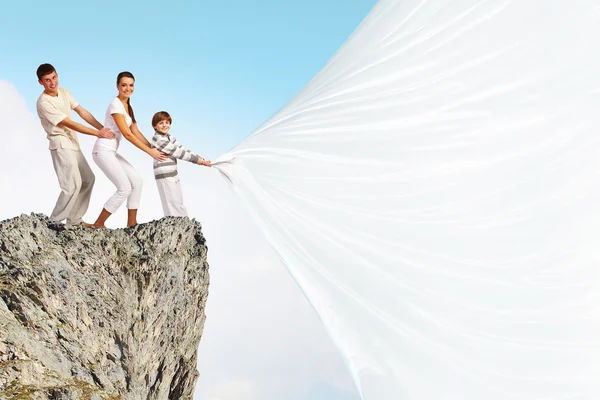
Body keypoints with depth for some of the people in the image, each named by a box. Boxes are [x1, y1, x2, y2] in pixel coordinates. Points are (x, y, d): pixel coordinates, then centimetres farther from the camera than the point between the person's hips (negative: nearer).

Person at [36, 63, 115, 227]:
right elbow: (70, 124, -21)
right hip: (61, 145, -9)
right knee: (73, 185, -15)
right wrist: (97, 133, -19)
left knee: (88, 179, 14)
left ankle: (74, 219, 21)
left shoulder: (64, 92, 3)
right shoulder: (43, 103, -20)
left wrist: (103, 128, -3)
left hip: (73, 143, 9)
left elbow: (81, 112, 5)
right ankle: (54, 222, -2)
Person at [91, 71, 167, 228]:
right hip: (103, 151, -9)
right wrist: (150, 152, -16)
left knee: (136, 181, 7)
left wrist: (153, 148, 5)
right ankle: (99, 224, 0)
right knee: (125, 188, -11)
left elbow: (135, 132, 13)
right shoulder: (116, 105, -16)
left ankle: (132, 223, 14)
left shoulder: (127, 106, 12)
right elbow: (127, 134, -19)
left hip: (111, 152, 9)